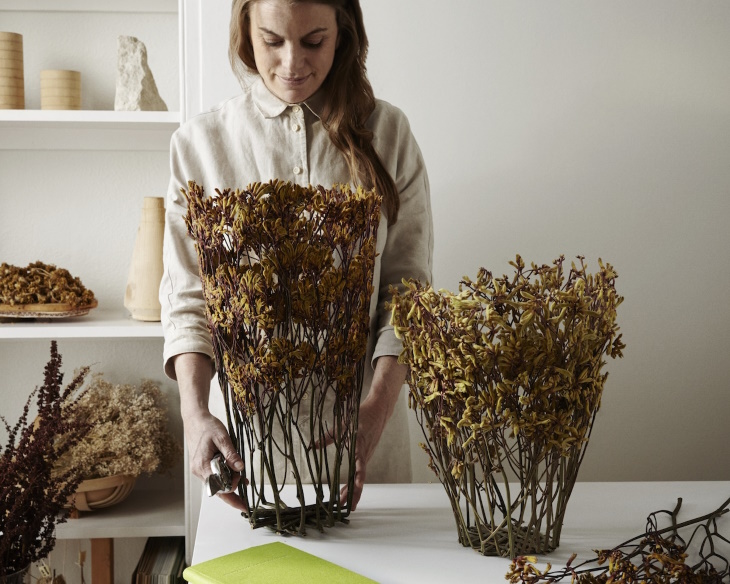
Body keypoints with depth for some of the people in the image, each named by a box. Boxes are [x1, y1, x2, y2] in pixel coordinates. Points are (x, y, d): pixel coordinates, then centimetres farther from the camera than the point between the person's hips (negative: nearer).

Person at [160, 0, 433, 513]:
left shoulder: (386, 134, 1)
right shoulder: (200, 142, 0)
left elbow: (408, 285, -3)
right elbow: (187, 296, -3)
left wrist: (377, 409, -17)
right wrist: (195, 412, -19)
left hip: (362, 426, 1)